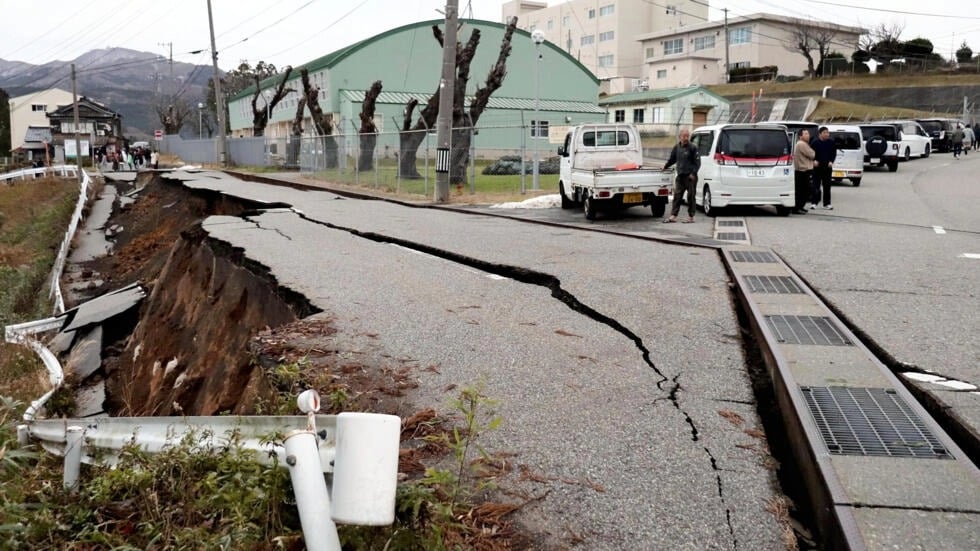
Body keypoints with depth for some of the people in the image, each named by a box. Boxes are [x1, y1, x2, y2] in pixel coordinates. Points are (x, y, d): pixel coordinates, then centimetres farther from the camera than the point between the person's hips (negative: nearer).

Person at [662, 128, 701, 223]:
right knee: (677, 196, 4)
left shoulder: (693, 148, -6)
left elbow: (697, 162, -7)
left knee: (691, 197, 1)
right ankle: (673, 216, 6)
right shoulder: (677, 147, 10)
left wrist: (693, 173, -15)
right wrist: (665, 167, 28)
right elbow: (672, 159, 26)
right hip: (680, 176, 5)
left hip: (690, 177, -5)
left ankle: (691, 217, 8)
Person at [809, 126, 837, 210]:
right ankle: (813, 203, 3)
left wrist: (831, 161, -6)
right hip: (817, 167, -2)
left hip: (827, 167, 3)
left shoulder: (831, 143, 5)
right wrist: (814, 161, -14)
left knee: (827, 186, 6)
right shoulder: (815, 143, -2)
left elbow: (834, 153, 9)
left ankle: (827, 204, 11)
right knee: (815, 185, -2)